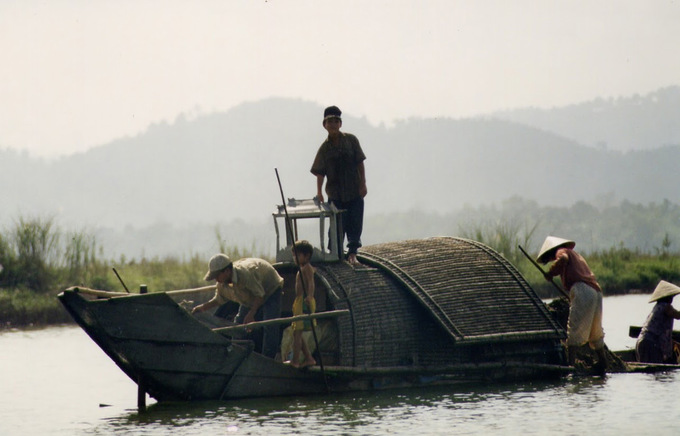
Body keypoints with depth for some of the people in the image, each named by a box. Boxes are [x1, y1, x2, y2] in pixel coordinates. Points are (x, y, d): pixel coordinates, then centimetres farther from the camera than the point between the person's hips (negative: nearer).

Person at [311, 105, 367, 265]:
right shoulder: (325, 147, -1)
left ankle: (352, 253, 12)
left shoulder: (350, 140, -1)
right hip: (335, 194, 0)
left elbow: (360, 162, 0)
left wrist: (363, 184, -5)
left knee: (355, 223, 2)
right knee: (337, 226, 2)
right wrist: (319, 192, -8)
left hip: (355, 191, 0)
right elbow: (320, 172, 0)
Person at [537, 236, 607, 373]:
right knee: (595, 330, 19)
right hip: (596, 291, 8)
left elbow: (563, 259, -15)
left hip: (582, 289, -8)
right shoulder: (576, 255, 34)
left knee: (574, 329, -10)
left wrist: (550, 273, -3)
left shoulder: (562, 251, 9)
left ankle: (571, 361, -18)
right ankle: (602, 361, 25)